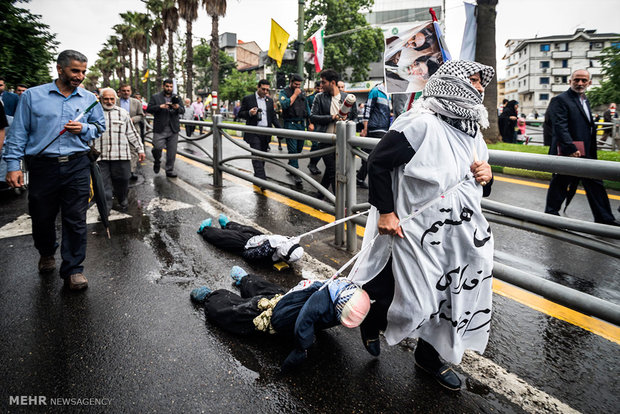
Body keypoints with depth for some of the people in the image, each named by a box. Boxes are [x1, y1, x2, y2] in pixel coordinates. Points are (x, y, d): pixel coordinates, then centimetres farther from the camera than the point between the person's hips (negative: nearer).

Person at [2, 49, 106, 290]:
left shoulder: (89, 99, 9)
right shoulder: (32, 96, 4)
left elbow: (100, 127, 17)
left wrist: (84, 128, -5)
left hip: (77, 166, 0)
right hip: (42, 166, 0)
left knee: (76, 220, -1)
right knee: (42, 217, 12)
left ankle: (73, 269, 9)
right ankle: (46, 254, 40)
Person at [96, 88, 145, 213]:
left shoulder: (123, 113, 13)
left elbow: (132, 133, 15)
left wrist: (140, 149, 11)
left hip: (121, 155, 1)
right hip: (100, 156, 0)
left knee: (122, 180, 5)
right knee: (103, 183, -1)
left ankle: (122, 201, 29)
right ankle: (105, 208, 8)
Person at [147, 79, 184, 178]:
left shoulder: (177, 98, 16)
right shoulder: (155, 97, 7)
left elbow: (183, 111, 8)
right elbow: (149, 109, -3)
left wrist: (178, 107, -14)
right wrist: (160, 106, -17)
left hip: (173, 129, 3)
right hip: (160, 129, -2)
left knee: (172, 152, 3)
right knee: (157, 148, -11)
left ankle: (170, 171, 13)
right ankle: (157, 162, 20)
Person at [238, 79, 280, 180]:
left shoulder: (270, 100, 15)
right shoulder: (248, 99, 1)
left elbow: (273, 116, 18)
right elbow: (240, 114, 2)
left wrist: (279, 128, 4)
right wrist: (249, 113, -19)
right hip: (254, 133, -5)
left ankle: (257, 177, 20)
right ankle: (261, 179, -19)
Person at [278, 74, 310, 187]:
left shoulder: (302, 92, 16)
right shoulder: (284, 92, -1)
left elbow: (307, 107, 19)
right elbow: (285, 104, -19)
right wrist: (295, 94, -13)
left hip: (301, 123, 6)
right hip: (290, 124, -6)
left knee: (299, 148, 11)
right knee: (293, 149, -9)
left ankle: (290, 166, 31)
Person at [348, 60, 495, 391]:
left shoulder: (473, 132, 12)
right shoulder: (421, 124, -15)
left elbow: (477, 188, 22)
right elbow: (378, 163, -15)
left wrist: (486, 178, -1)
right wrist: (385, 211, -18)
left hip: (459, 236, 8)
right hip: (418, 234, -8)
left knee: (449, 298, 14)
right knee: (415, 302, 1)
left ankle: (429, 356, 39)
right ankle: (371, 324, 35)